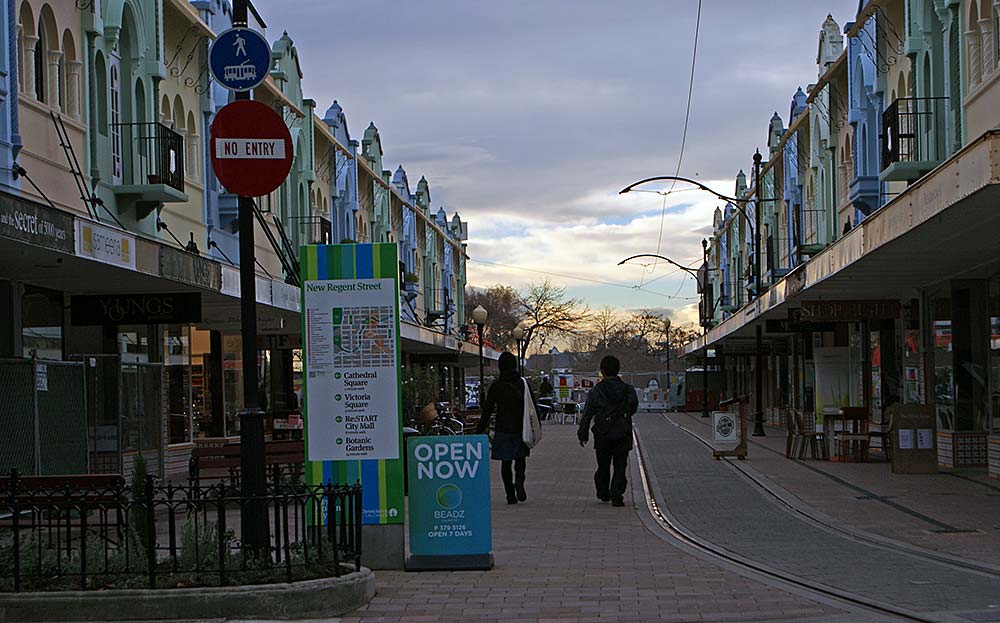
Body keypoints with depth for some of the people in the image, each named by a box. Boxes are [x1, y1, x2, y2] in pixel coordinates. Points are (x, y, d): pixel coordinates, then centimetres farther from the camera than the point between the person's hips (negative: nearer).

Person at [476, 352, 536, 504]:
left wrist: (480, 431, 2)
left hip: (503, 429, -1)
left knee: (506, 462, 6)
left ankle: (510, 495, 1)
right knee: (520, 458, 14)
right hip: (521, 429, 1)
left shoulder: (495, 386, -4)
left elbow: (487, 411, -4)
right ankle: (519, 478, -15)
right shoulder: (523, 384, 0)